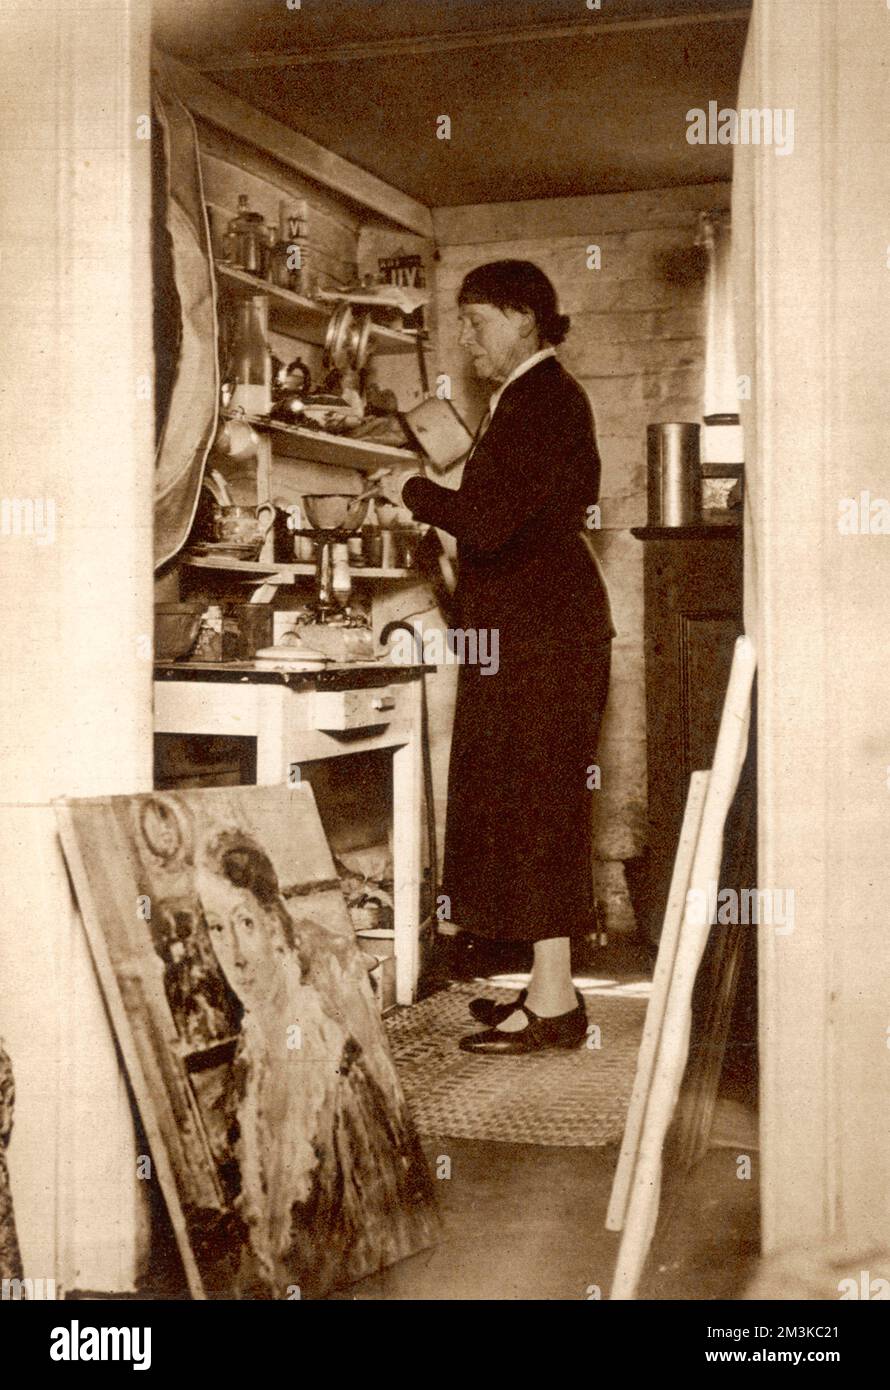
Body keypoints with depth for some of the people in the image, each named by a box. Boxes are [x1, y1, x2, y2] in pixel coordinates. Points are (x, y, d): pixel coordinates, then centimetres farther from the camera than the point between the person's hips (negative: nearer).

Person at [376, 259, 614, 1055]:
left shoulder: (539, 400, -14)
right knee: (538, 809, 12)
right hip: (531, 629, 10)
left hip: (539, 632, -10)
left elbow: (491, 522, -23)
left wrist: (414, 493, -9)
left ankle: (553, 1003, -1)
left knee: (534, 805, -7)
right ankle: (551, 989, 19)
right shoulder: (542, 396, 19)